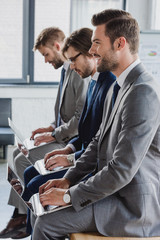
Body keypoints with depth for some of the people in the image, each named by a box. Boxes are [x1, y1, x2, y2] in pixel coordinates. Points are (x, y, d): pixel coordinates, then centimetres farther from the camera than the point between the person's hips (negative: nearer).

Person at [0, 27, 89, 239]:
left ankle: (29, 216, 2)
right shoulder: (67, 70, 13)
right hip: (63, 136, 11)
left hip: (72, 141, -11)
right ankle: (20, 212, 10)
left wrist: (55, 135, -17)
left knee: (23, 160, -15)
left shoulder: (79, 73, -21)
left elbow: (81, 118, -25)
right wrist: (52, 127, 9)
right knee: (18, 153, 10)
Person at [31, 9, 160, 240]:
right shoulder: (120, 86, 10)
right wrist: (68, 180, 5)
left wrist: (69, 196, -18)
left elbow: (122, 170, -27)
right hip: (114, 190, 9)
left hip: (132, 206, -9)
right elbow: (99, 142, 17)